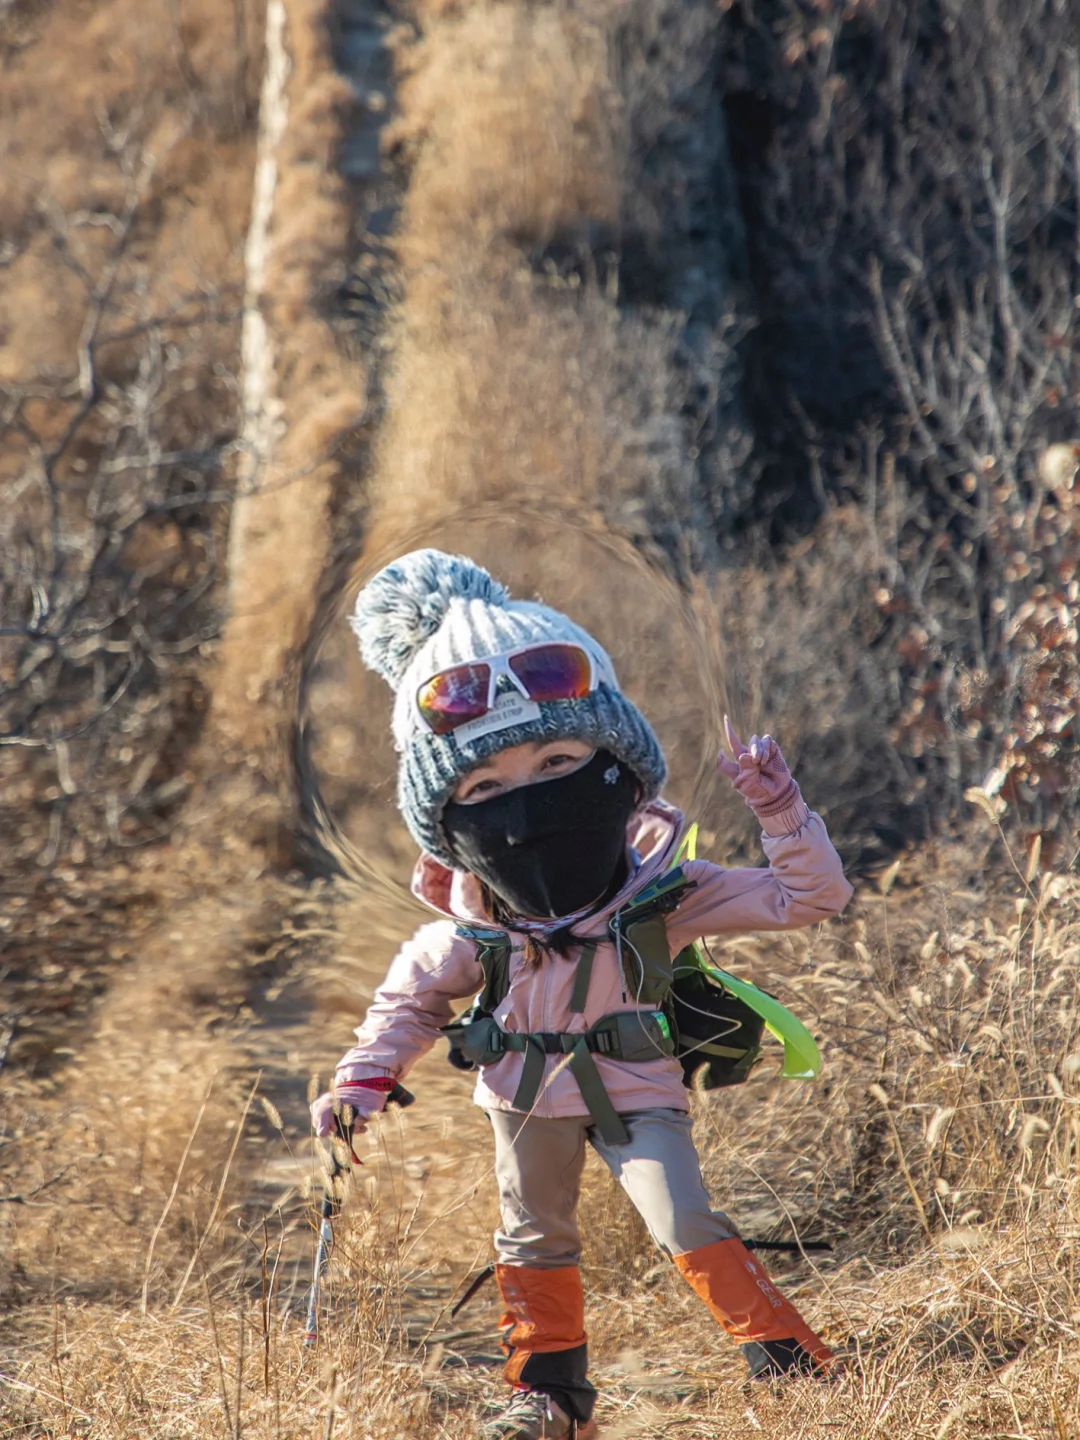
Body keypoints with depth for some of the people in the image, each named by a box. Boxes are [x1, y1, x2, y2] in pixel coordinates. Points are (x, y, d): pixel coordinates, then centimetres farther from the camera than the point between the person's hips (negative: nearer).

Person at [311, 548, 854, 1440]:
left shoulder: (663, 897, -22)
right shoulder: (473, 933, -18)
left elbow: (809, 898, -18)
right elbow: (411, 998, 3)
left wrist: (779, 811, -28)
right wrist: (366, 1080, -9)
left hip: (635, 1090, -2)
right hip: (529, 1098, 3)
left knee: (684, 1221, -15)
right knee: (536, 1241, 14)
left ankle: (789, 1358, -3)